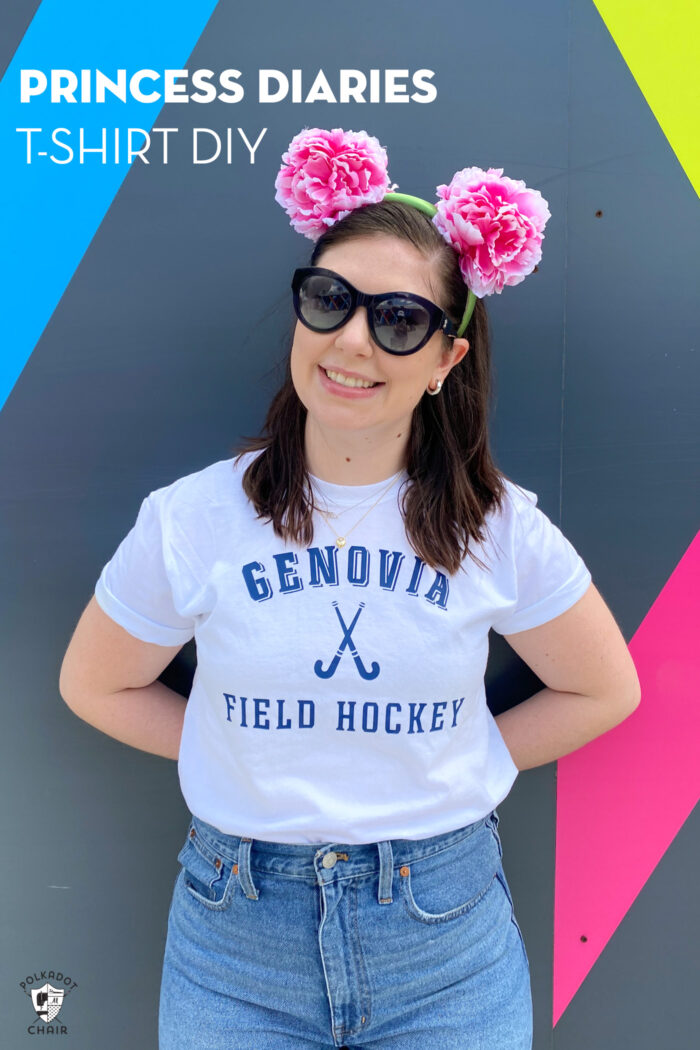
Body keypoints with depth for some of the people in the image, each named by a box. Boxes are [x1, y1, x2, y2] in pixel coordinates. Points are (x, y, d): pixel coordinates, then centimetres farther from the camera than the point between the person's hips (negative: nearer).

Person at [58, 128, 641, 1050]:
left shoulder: (500, 528, -10)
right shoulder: (193, 519, -10)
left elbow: (603, 691, 4)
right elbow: (96, 686, 3)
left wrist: (459, 768, -3)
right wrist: (249, 761, -3)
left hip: (448, 935, 0)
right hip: (238, 933, 1)